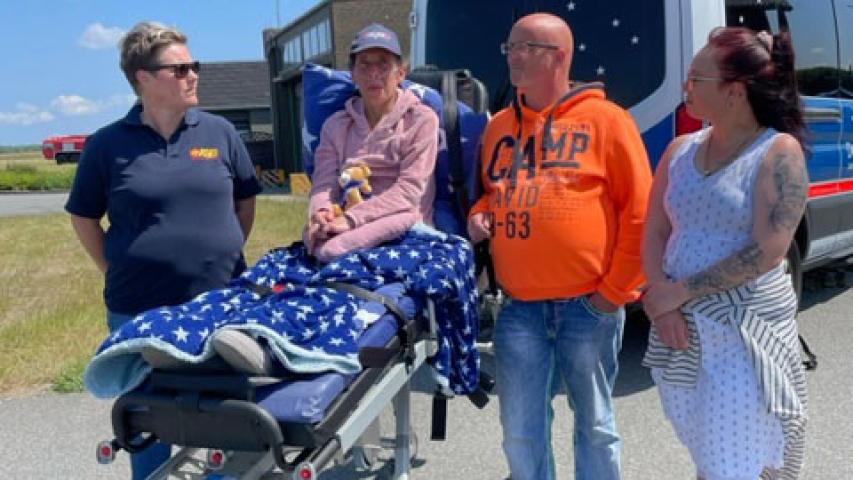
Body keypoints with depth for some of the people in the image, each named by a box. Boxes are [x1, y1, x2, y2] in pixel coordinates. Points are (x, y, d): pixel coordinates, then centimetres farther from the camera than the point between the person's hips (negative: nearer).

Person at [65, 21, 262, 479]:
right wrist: (117, 273, 2)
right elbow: (83, 217, 7)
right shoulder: (108, 144, -3)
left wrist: (228, 257, 7)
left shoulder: (219, 132, 1)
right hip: (140, 310, -1)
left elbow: (245, 200, 12)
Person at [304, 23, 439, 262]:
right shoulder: (335, 125, 15)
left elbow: (409, 189, -9)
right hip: (349, 228, 3)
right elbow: (324, 184, 5)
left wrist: (353, 218, -20)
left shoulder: (421, 120, 2)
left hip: (404, 229, -2)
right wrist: (321, 213, -21)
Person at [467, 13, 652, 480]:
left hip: (588, 303, -4)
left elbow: (640, 213, -6)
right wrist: (480, 213, 1)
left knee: (594, 422, 12)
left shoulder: (605, 119, -4)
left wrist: (617, 290, -8)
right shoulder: (498, 126, 11)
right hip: (519, 306, 4)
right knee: (521, 430, 9)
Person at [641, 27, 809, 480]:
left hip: (746, 331, -5)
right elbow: (655, 234, 6)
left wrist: (679, 291, -15)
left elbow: (766, 252, -17)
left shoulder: (779, 152, -10)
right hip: (684, 328, 5)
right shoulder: (681, 149, 7)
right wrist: (662, 304, -10)